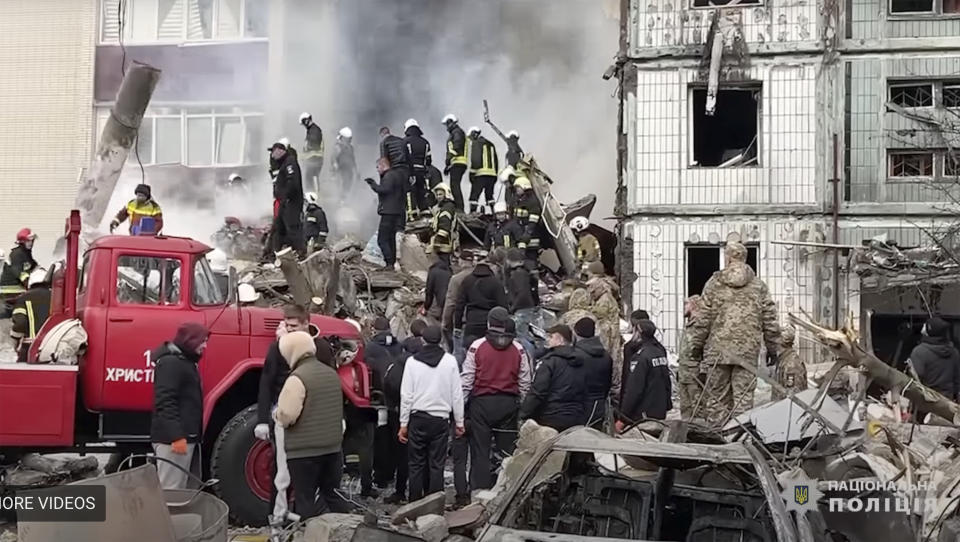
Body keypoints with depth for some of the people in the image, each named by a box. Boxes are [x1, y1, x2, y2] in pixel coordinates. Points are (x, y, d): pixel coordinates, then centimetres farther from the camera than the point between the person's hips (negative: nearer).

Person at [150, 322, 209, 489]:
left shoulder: (185, 361, 21)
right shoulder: (170, 362, -13)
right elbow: (165, 402, -22)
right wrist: (176, 436, -28)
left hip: (186, 436, 11)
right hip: (173, 439, -11)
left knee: (182, 489, 11)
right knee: (170, 491, -12)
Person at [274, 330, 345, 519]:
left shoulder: (297, 378, -16)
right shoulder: (332, 374, 9)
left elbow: (286, 416, -20)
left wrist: (276, 413, -1)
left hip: (304, 451, -7)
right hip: (333, 447, 7)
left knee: (307, 504, 0)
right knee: (332, 500, 15)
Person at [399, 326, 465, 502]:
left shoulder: (412, 361, -3)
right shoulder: (450, 361, -3)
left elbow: (406, 395, -3)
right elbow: (457, 394, 0)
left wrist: (404, 423, 3)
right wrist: (459, 422, 9)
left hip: (418, 419, 0)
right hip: (441, 419, 0)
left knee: (416, 464, 8)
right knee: (436, 464, 4)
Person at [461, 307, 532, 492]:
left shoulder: (477, 346, -5)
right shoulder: (518, 349, 2)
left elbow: (466, 379, -3)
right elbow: (525, 383, 6)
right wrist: (523, 407, 15)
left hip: (482, 402, -2)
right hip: (509, 404, 2)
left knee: (480, 450, 3)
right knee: (507, 450, 7)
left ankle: (479, 489, 2)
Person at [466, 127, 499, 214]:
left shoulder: (476, 143, 1)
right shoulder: (491, 144, 23)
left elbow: (475, 159, -11)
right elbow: (496, 161, 23)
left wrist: (472, 172, -8)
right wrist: (496, 173, 23)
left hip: (481, 173, -7)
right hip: (492, 173, 7)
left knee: (474, 195, -7)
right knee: (489, 195, 15)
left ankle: (473, 212, -17)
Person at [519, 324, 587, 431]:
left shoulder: (550, 360, -11)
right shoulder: (580, 363, 13)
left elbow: (537, 392, -16)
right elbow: (583, 394, 19)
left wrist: (524, 414, -9)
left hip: (551, 419, -7)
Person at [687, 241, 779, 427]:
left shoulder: (714, 283, 1)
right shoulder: (758, 286, 7)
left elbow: (703, 317, 2)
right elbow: (769, 319, 9)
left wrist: (697, 343, 10)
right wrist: (772, 346, 17)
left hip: (718, 348, -1)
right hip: (748, 348, 1)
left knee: (717, 394, 6)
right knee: (744, 394, 2)